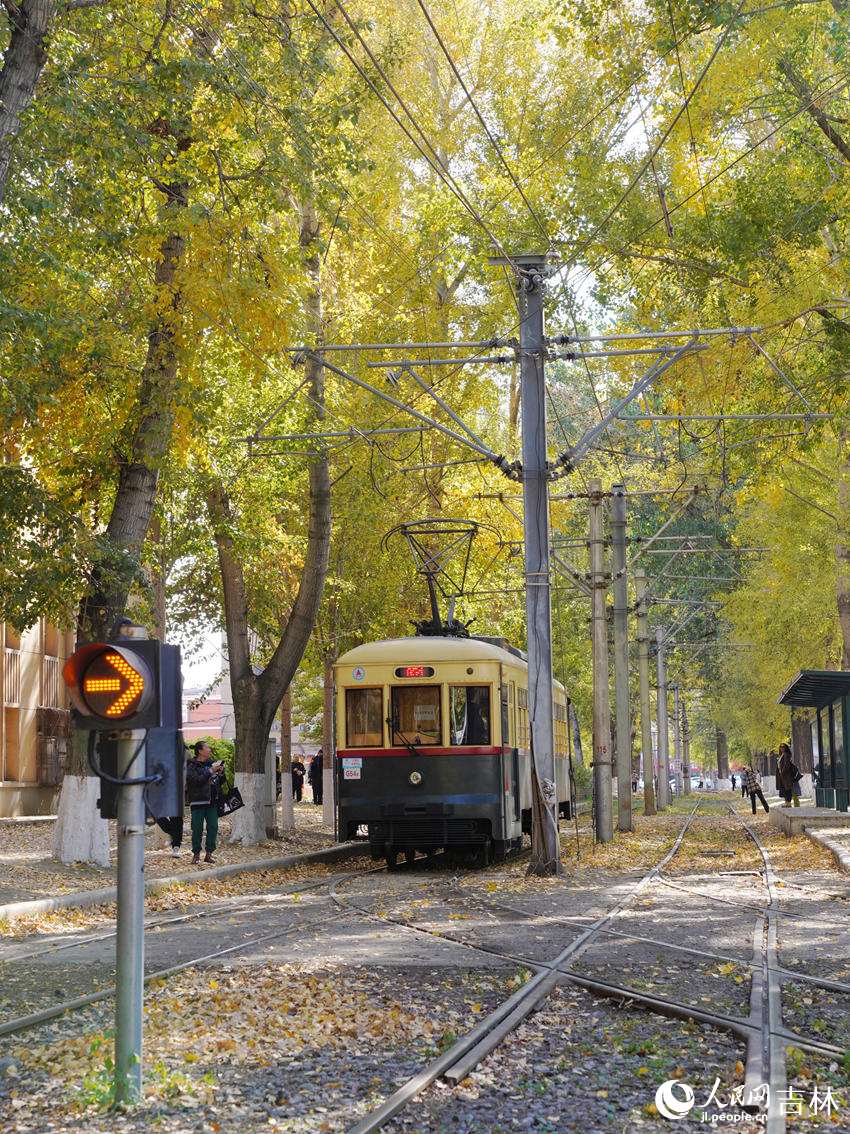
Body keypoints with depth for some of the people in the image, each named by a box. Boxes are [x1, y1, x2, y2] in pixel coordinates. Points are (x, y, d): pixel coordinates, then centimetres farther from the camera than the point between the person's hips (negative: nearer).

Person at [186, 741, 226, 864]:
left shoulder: (211, 763, 13)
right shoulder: (192, 766, -4)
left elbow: (220, 782, 19)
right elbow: (196, 780, -20)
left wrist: (221, 773, -1)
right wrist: (210, 771, -18)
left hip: (212, 802, 5)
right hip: (198, 801, -5)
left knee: (213, 827, 3)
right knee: (197, 828, -3)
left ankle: (209, 853, 11)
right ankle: (196, 854, 7)